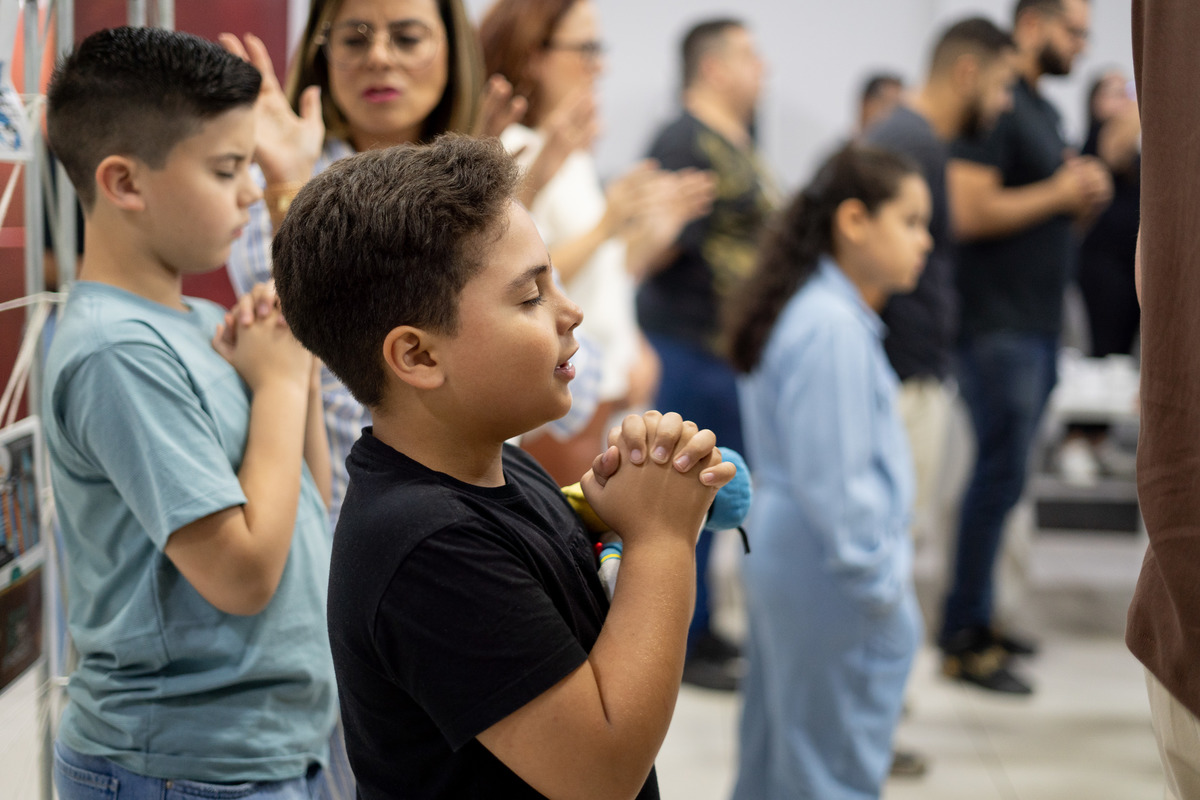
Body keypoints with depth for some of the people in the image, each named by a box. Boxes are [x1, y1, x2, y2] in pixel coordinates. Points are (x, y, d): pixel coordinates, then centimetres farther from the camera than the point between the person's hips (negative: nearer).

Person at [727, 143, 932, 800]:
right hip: (833, 582, -10)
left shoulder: (811, 309, 12)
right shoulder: (833, 331, -20)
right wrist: (883, 582, -15)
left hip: (785, 560, 10)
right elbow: (833, 482, -23)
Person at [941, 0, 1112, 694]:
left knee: (1003, 475, 11)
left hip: (1041, 324, 9)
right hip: (1000, 328, -9)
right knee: (1001, 476, -8)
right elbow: (969, 212, -22)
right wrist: (1059, 193, -13)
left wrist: (1087, 198, 5)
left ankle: (977, 616, 19)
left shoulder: (1045, 111, 19)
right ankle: (963, 643, -2)